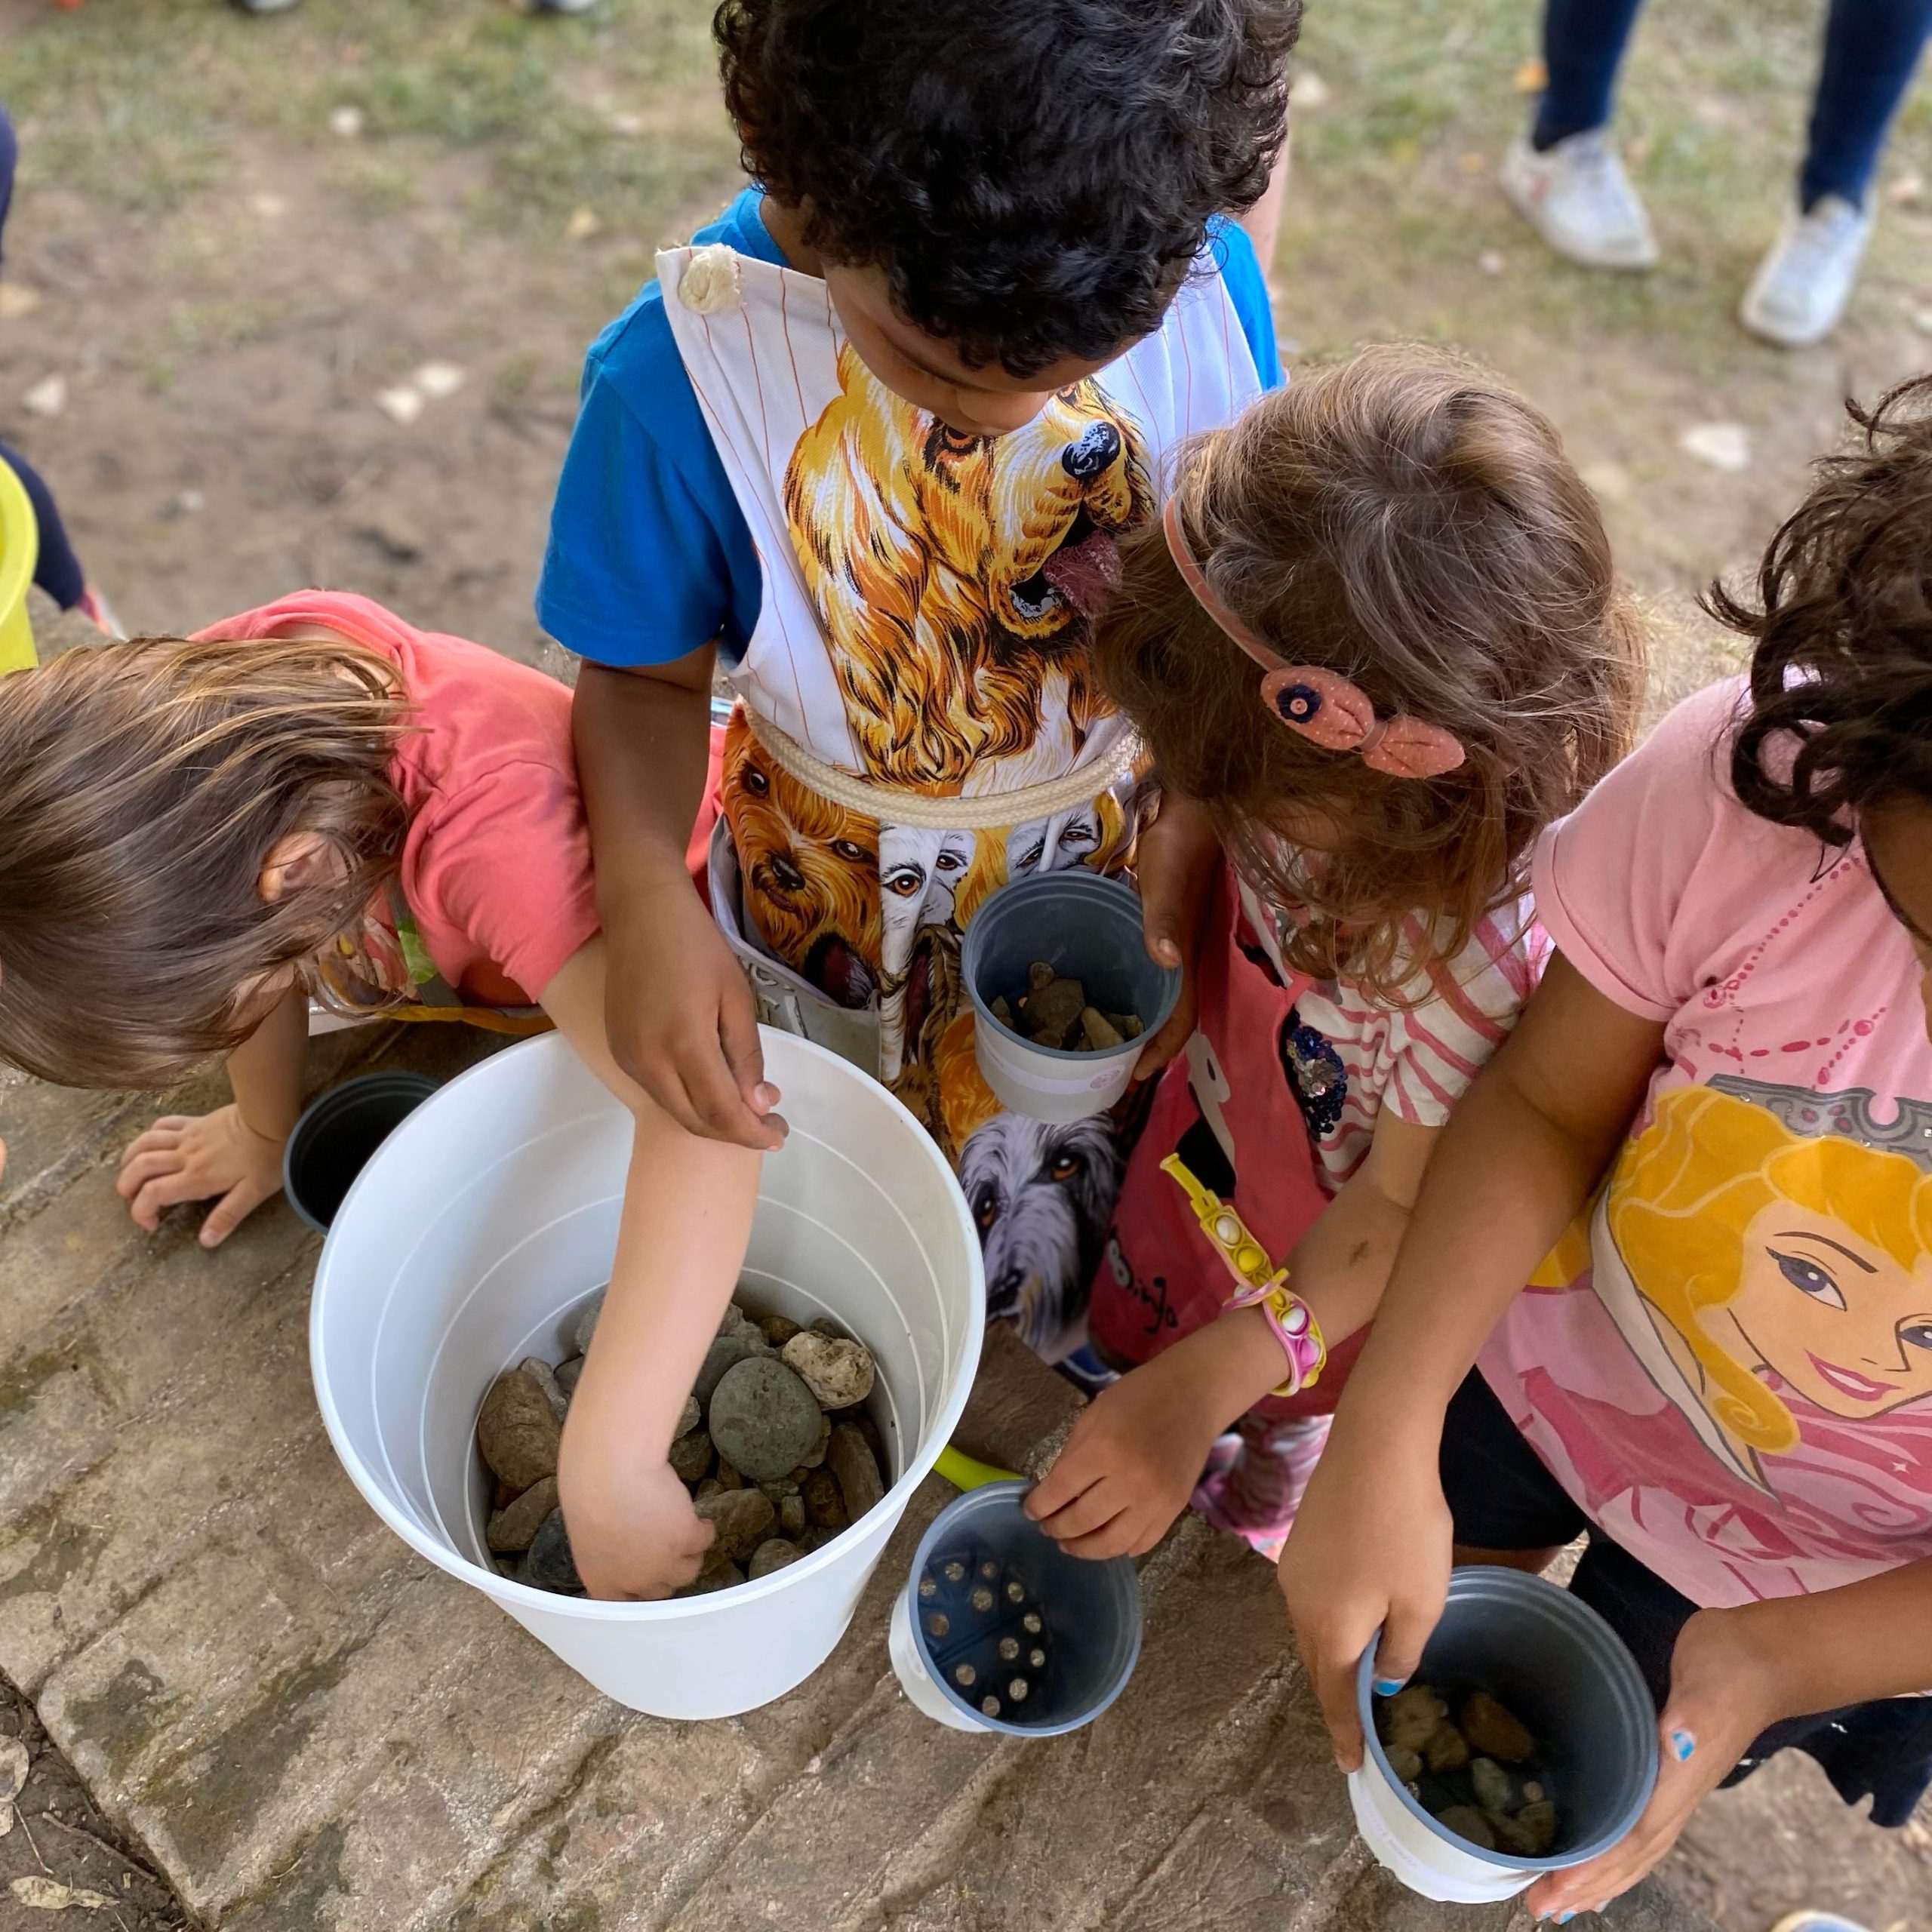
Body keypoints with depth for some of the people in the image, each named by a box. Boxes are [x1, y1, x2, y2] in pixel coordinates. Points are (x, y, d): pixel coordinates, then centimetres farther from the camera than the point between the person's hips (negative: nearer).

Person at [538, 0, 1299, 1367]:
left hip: (1132, 878, 2)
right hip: (850, 913, -1)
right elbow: (648, 677, -13)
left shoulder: (1204, 278, -21)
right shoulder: (688, 376, -28)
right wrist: (649, 902, -29)